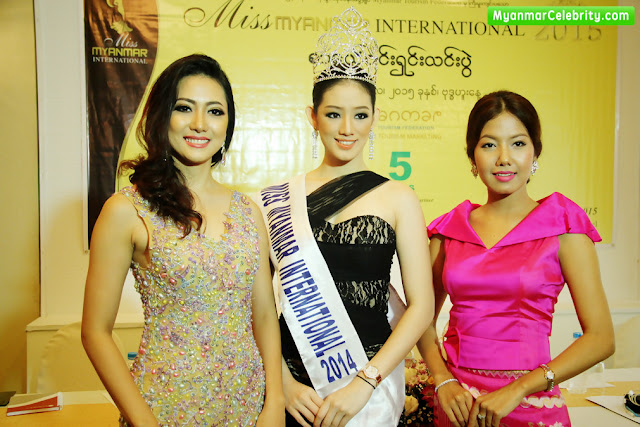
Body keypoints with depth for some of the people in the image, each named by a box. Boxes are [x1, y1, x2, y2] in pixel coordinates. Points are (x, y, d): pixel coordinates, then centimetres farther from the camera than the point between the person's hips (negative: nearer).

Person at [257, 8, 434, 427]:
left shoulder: (398, 198, -3)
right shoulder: (279, 199, 0)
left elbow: (422, 305, -6)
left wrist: (363, 384, -12)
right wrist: (283, 382, -7)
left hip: (370, 383, -1)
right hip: (291, 384, 1)